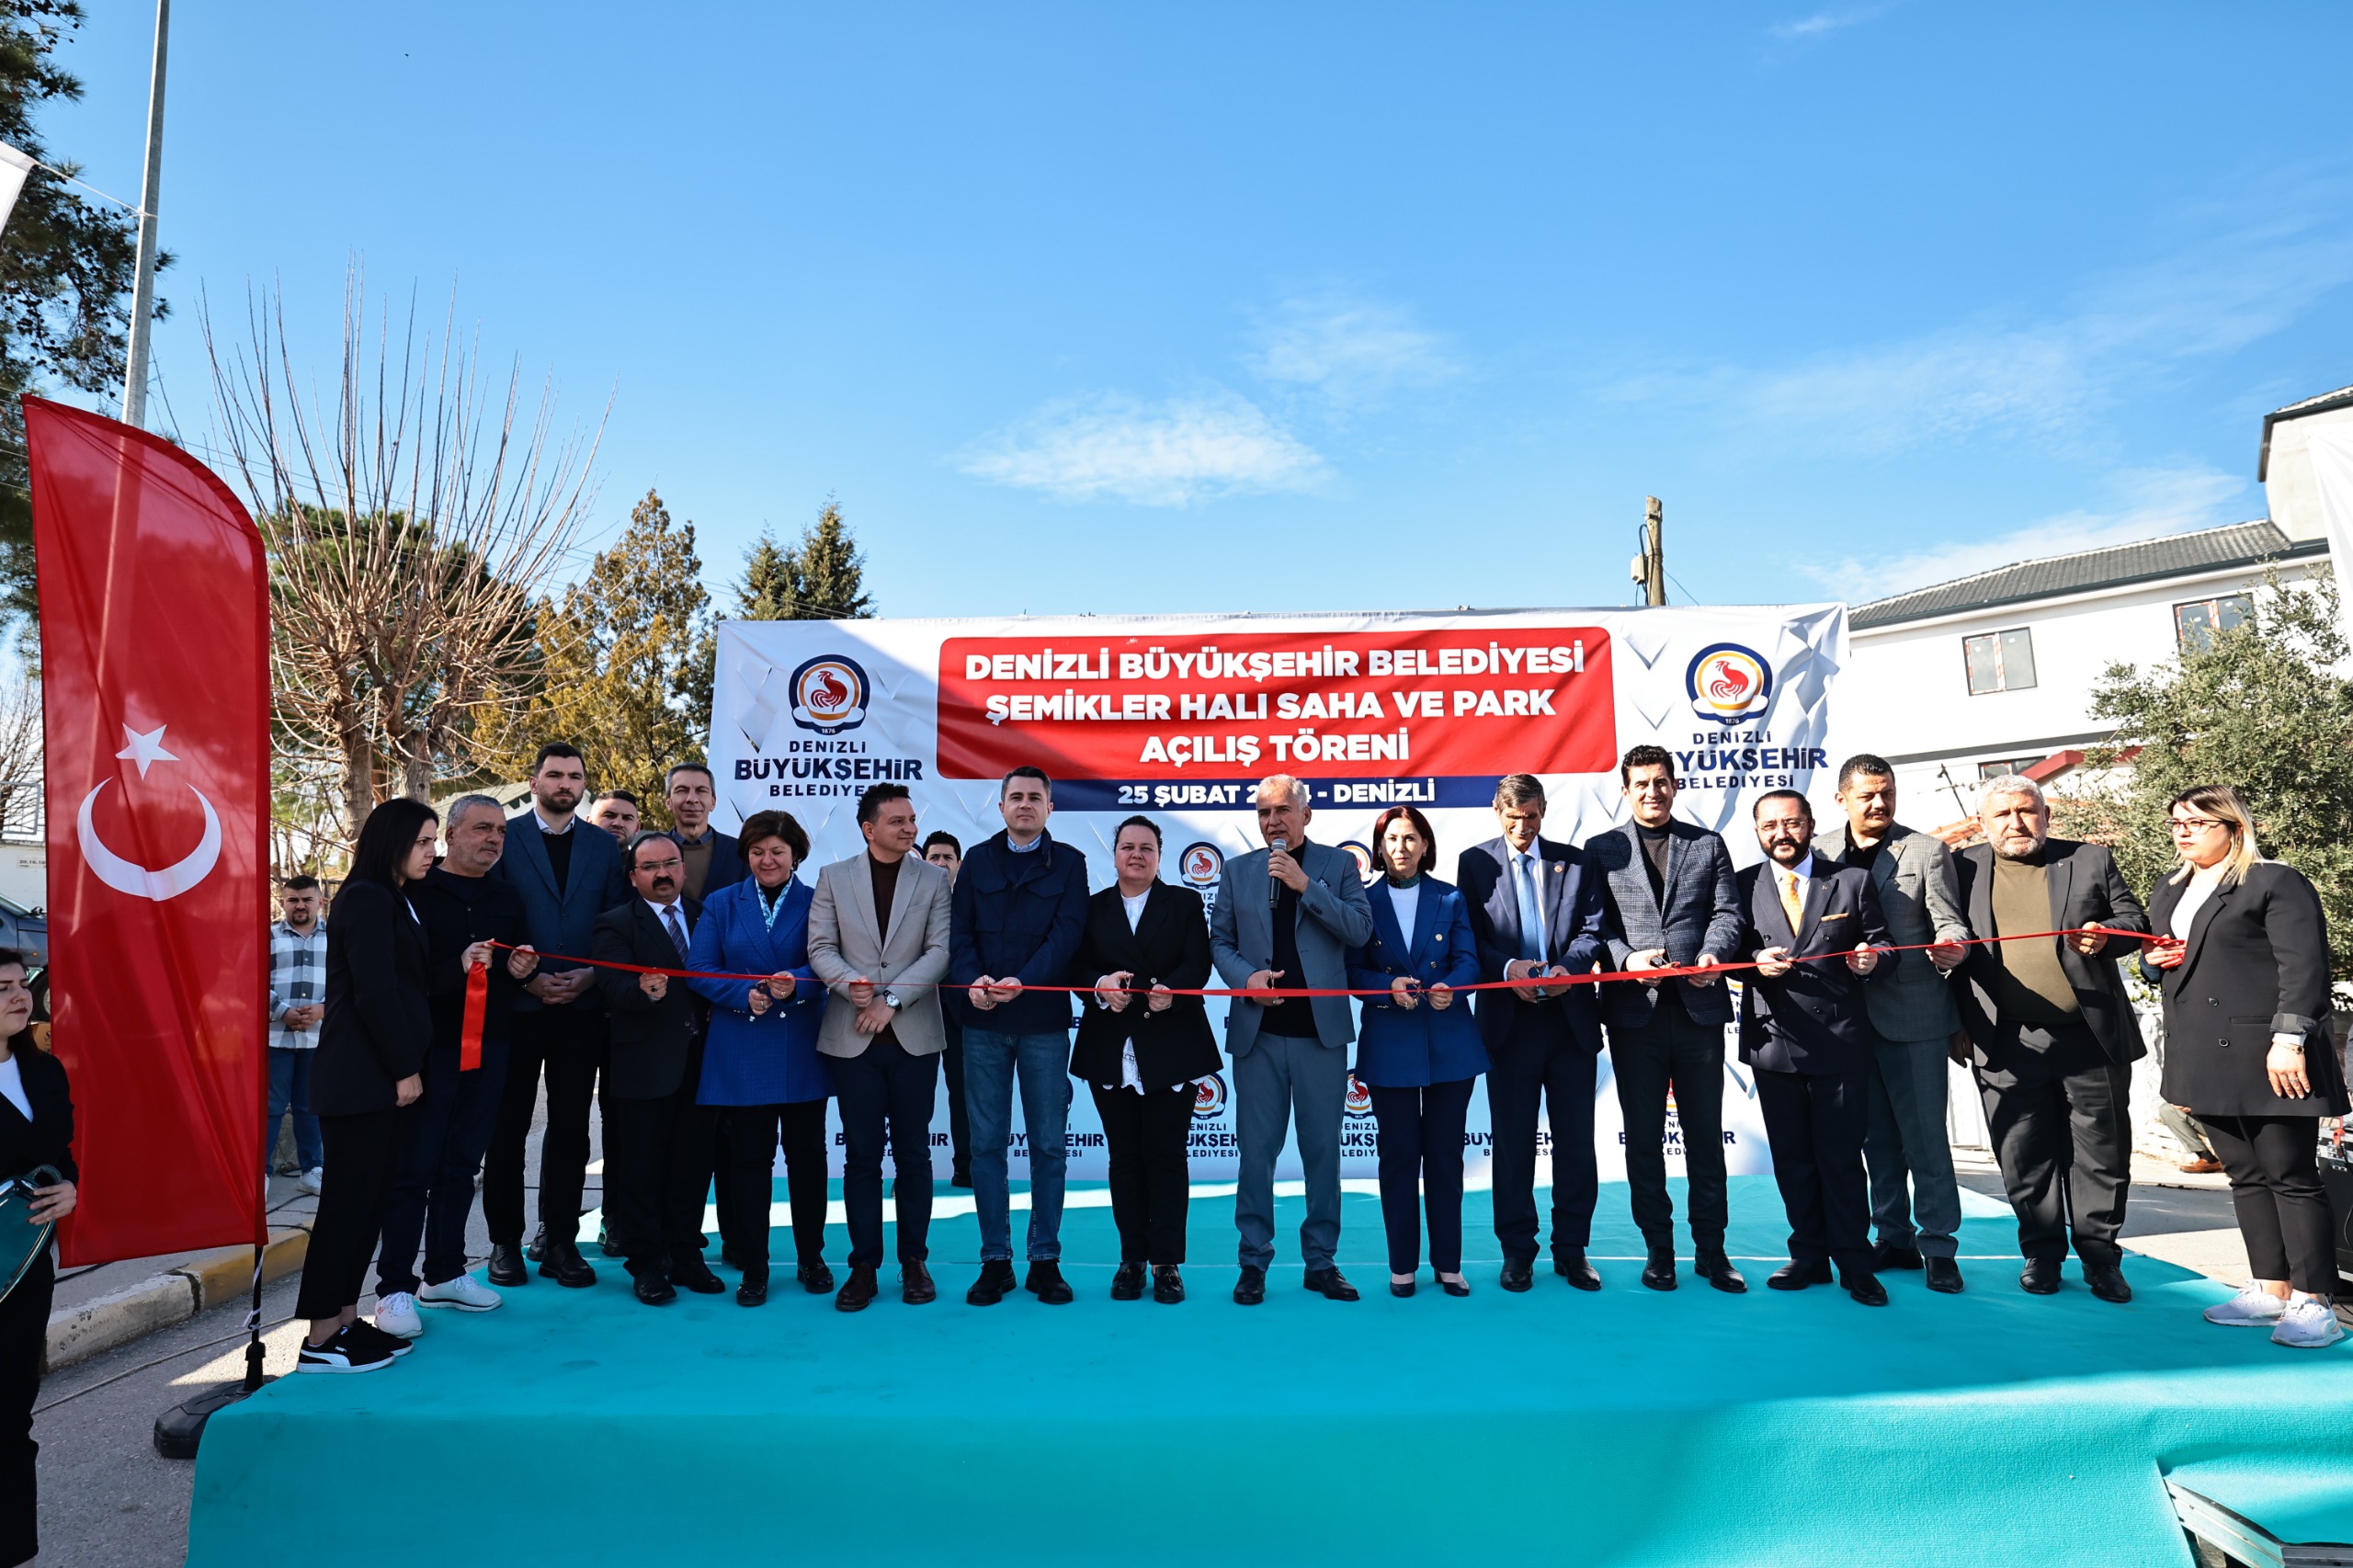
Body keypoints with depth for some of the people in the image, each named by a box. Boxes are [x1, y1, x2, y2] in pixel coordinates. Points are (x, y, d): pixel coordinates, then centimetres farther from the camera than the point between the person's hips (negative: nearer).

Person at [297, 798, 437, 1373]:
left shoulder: (392, 901, 17)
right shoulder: (367, 900, -12)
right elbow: (375, 992, -18)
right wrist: (405, 1068, -15)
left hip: (378, 1077, 9)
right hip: (360, 1078, -9)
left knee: (370, 1196, 11)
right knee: (351, 1198, -4)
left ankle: (344, 1319, 19)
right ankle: (320, 1340, 3)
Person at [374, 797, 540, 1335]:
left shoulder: (506, 899, 13)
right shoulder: (416, 893, -7)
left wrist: (517, 971, -2)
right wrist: (456, 969, -27)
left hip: (489, 1049, 6)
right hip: (430, 1047, -6)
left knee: (462, 1165, 13)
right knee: (414, 1167, -1)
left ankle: (444, 1274, 24)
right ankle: (395, 1287, 8)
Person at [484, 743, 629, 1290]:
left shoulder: (605, 847, 9)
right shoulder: (503, 838, 1)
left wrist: (588, 976, -8)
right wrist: (526, 978, -11)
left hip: (582, 1006, 2)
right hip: (517, 1005, -2)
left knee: (570, 1127, 6)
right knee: (508, 1126, 7)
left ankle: (559, 1241, 16)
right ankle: (505, 1241, 19)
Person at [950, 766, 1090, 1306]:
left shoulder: (1068, 863, 5)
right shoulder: (978, 860, 11)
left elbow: (1066, 934, -6)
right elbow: (959, 932, 5)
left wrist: (1022, 982, -20)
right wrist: (972, 981, -14)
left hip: (1044, 1021, -1)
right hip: (984, 1022, 2)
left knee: (1049, 1145, 4)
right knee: (987, 1144, 5)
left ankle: (1045, 1260, 15)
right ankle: (995, 1260, 15)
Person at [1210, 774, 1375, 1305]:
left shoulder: (1338, 864, 5)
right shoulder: (1237, 870, 10)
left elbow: (1360, 930, -6)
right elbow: (1220, 940, 10)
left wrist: (1306, 885, -14)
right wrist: (1246, 975, -9)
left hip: (1321, 1030, -1)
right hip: (1258, 1032, 1)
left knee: (1323, 1148, 6)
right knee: (1257, 1149, 4)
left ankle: (1321, 1261, 19)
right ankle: (1254, 1262, 16)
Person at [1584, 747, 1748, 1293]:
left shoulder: (1708, 845, 12)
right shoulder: (1601, 850, 8)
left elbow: (1728, 912, 3)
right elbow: (1594, 923, 1)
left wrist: (1712, 953, -17)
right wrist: (1626, 957, -17)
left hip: (1698, 1007, 1)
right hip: (1635, 1010, -1)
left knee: (1706, 1134, 7)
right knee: (1643, 1137, 7)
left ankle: (1710, 1249, 19)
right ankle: (1658, 1249, 18)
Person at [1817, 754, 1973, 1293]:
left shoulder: (1927, 850, -1)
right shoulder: (1821, 852, 6)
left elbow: (1949, 921, -7)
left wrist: (1951, 947, -28)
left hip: (1913, 1012, -3)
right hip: (1851, 1013, 3)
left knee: (1924, 1135, 1)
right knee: (1877, 1136, 13)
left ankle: (1938, 1245, 13)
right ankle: (1893, 1238, 24)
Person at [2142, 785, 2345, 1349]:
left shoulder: (2275, 882, -6)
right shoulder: (2169, 893, 17)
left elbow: (2304, 966, -14)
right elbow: (2170, 967, 28)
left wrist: (2288, 1040, -21)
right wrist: (2153, 962, 4)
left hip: (2266, 1056, -7)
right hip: (2208, 1061, 7)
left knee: (2291, 1176, -2)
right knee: (2246, 1176, 12)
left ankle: (2312, 1302, 4)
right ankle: (2271, 1291, 19)